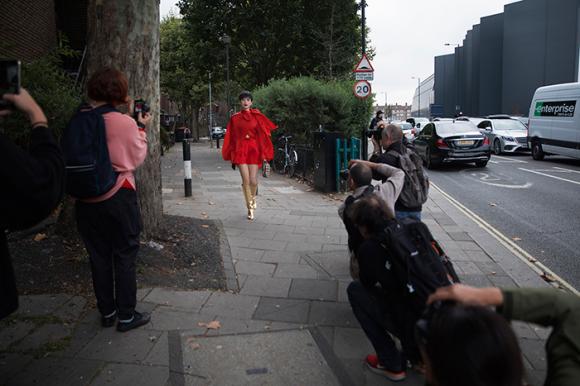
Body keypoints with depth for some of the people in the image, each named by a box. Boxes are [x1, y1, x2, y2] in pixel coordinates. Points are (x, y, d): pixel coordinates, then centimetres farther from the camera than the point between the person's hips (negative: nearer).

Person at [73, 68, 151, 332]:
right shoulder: (125, 123, -15)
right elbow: (137, 158, -4)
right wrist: (141, 128, 7)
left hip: (86, 199, 5)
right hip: (119, 197, -4)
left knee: (98, 256, 15)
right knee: (125, 256, 9)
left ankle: (107, 312, 28)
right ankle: (126, 316, 16)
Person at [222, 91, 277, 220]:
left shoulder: (257, 116, 4)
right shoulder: (235, 118, 5)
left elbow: (263, 133, 4)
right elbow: (231, 137, 8)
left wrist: (264, 152, -1)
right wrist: (231, 155, 5)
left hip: (254, 150, 0)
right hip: (240, 150, 0)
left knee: (253, 180, -3)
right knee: (246, 180, -6)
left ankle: (253, 197, 31)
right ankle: (250, 208, 8)